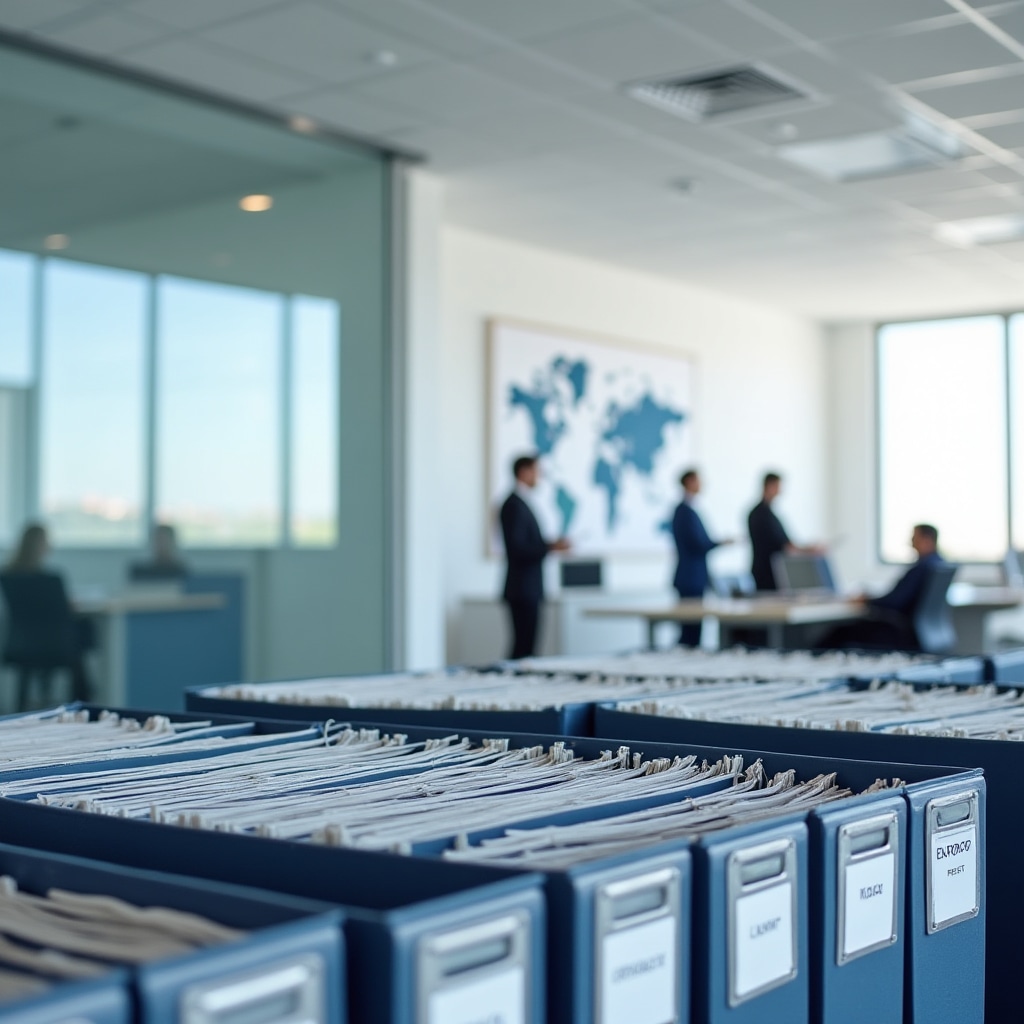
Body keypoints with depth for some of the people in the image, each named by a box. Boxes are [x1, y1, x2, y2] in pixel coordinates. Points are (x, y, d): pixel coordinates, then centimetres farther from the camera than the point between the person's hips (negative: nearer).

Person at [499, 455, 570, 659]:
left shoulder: (520, 503, 16)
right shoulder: (515, 505, -14)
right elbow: (517, 550, -21)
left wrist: (550, 545, 10)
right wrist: (551, 547, -21)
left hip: (527, 590, 10)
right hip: (523, 589, -10)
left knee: (525, 646, 9)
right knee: (524, 648, -9)